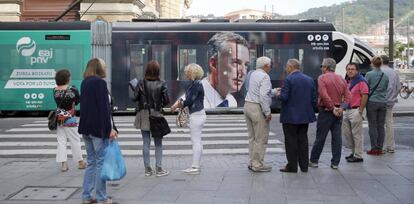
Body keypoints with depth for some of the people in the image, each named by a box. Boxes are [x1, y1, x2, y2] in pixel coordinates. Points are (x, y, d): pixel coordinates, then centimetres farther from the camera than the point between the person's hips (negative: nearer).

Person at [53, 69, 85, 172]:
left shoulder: (55, 90, -2)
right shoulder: (72, 90, -13)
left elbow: (57, 102, 7)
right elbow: (78, 101, 0)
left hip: (59, 118, 4)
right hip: (70, 119, -3)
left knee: (61, 141, 7)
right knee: (75, 140, 8)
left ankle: (63, 163, 5)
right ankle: (80, 162, 18)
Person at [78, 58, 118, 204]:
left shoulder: (85, 83, 13)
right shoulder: (100, 82, -12)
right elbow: (104, 107, -18)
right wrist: (110, 128, -17)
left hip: (86, 128, 8)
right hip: (99, 128, -8)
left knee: (91, 162, 14)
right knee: (101, 162, -2)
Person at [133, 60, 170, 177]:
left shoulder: (141, 83, -6)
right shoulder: (162, 84, -8)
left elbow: (135, 97, -8)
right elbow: (166, 100, -9)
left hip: (144, 115, 1)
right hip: (156, 114, -1)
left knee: (146, 143, 8)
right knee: (158, 143, 8)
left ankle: (147, 169, 12)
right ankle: (159, 169, 6)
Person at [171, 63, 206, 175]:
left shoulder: (196, 84, -16)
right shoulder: (194, 84, 14)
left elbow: (189, 100, -18)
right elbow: (189, 99, 14)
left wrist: (178, 104, -5)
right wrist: (180, 102, -3)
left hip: (197, 115, -10)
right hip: (197, 114, 10)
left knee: (196, 141, -6)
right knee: (197, 141, 13)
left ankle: (195, 167, -2)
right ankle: (196, 166, 19)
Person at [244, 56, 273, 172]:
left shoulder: (253, 74, 14)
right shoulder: (264, 77, -14)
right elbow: (263, 96, -22)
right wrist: (267, 112, -18)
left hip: (248, 105, 9)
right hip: (257, 108, -9)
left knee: (252, 137, 15)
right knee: (261, 138, -2)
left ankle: (252, 162, 20)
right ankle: (257, 165, 0)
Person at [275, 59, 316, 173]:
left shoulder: (289, 79, -13)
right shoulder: (309, 80, 6)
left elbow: (284, 97, -19)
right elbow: (314, 99, 7)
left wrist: (278, 95, 2)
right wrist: (311, 111, 18)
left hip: (290, 116, -6)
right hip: (305, 116, 6)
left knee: (291, 141, 1)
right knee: (303, 140, 12)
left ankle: (292, 166, 4)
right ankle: (304, 166, 16)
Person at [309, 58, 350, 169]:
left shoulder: (322, 78, -7)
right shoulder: (341, 79, 10)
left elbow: (324, 95, -19)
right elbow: (347, 97, 3)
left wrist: (332, 108, -13)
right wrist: (341, 108, -6)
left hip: (326, 111, -5)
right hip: (338, 113, 5)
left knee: (320, 137, 3)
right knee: (337, 137, 5)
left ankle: (313, 160, 13)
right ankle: (335, 163, 8)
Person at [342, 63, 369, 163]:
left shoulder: (361, 81, -11)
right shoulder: (348, 81, 16)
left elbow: (365, 96, -16)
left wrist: (360, 111, -18)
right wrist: (344, 108, 14)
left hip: (356, 111, -9)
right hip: (347, 110, 9)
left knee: (357, 134, -3)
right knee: (346, 132, 13)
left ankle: (358, 156, 4)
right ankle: (354, 152, 25)